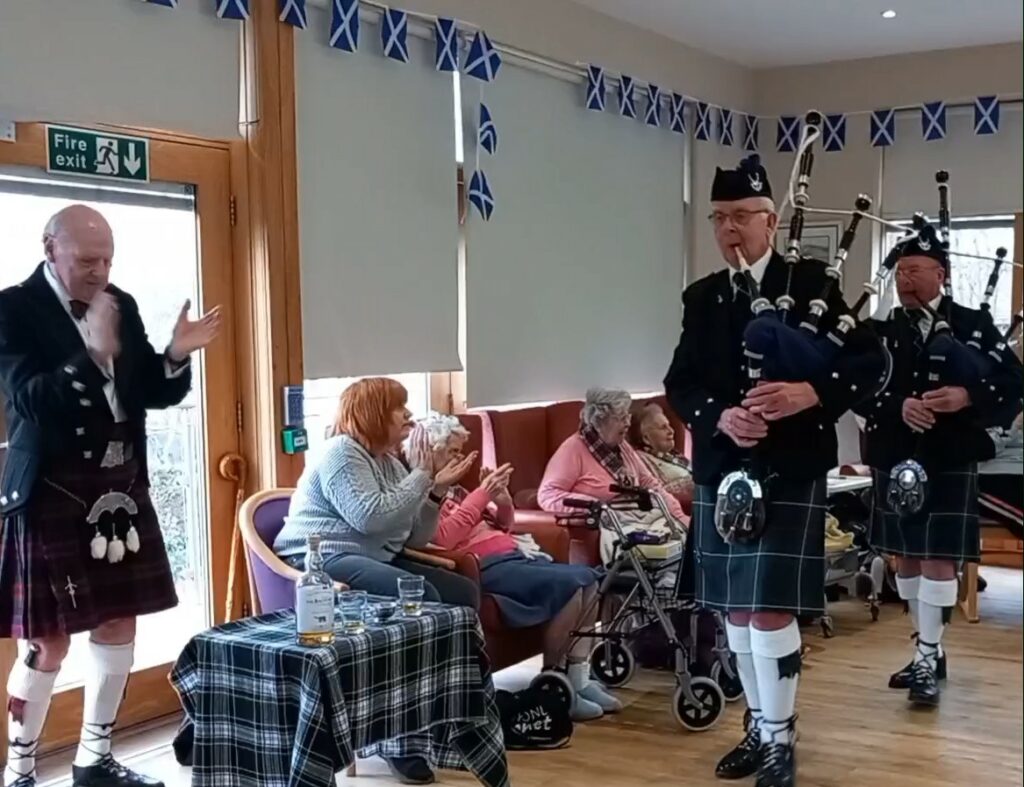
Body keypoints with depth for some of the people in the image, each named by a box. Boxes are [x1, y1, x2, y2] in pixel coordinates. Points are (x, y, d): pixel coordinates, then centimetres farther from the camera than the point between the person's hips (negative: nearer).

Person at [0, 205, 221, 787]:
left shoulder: (122, 305, 8)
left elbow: (152, 393, 11)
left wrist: (177, 357, -9)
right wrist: (93, 355, -32)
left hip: (122, 487, 6)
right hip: (52, 494, -6)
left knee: (120, 623, 12)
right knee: (49, 640, -1)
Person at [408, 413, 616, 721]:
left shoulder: (453, 489, 24)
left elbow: (503, 526, 26)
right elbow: (444, 538, -20)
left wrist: (501, 496, 5)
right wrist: (481, 495, -16)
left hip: (513, 555, 10)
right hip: (487, 567, -10)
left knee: (588, 579, -5)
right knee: (571, 585, -23)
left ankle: (578, 678, -5)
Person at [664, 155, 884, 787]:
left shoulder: (810, 281, -1)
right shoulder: (702, 297, 11)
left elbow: (870, 361, -6)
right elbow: (680, 383, 5)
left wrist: (811, 393, -23)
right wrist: (720, 416, -15)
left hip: (789, 472, -5)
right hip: (722, 472, 5)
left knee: (771, 608, -8)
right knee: (736, 609, 11)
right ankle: (762, 727, 26)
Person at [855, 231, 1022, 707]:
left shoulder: (972, 324, 1)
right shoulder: (882, 330, 7)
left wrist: (967, 397, -22)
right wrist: (900, 406, -20)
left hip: (950, 462, -4)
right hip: (895, 462, 4)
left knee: (938, 559, -7)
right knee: (905, 557, 11)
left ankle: (927, 659, 1)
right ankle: (928, 650, 25)